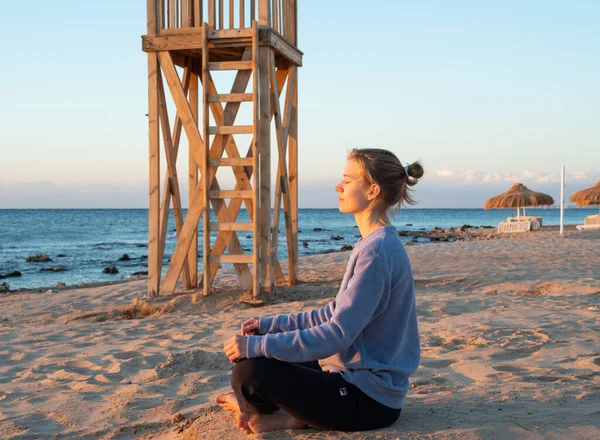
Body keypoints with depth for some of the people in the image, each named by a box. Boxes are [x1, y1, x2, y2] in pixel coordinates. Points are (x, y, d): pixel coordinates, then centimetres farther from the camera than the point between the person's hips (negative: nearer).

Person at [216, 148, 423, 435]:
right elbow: (336, 313, 16)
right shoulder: (371, 245, 11)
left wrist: (257, 345, -23)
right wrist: (270, 325, 10)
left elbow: (338, 333, -25)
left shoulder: (378, 251, -22)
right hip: (355, 376, 10)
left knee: (250, 371, -22)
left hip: (370, 399, -10)